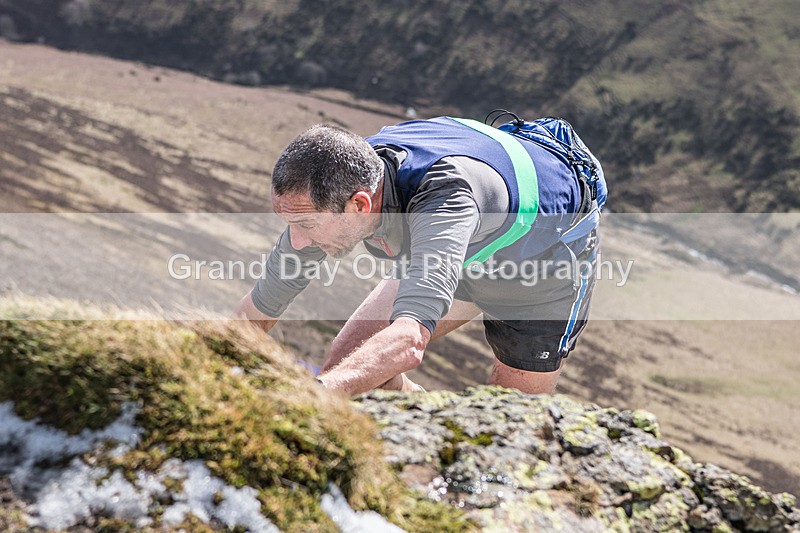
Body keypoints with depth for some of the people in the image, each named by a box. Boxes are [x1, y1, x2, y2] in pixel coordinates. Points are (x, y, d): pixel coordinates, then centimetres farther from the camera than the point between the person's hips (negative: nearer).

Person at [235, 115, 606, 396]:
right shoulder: (330, 191, -27)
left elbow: (409, 343, -61)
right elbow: (263, 305, -13)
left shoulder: (447, 194, -47)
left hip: (545, 261, -5)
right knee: (347, 362, -6)